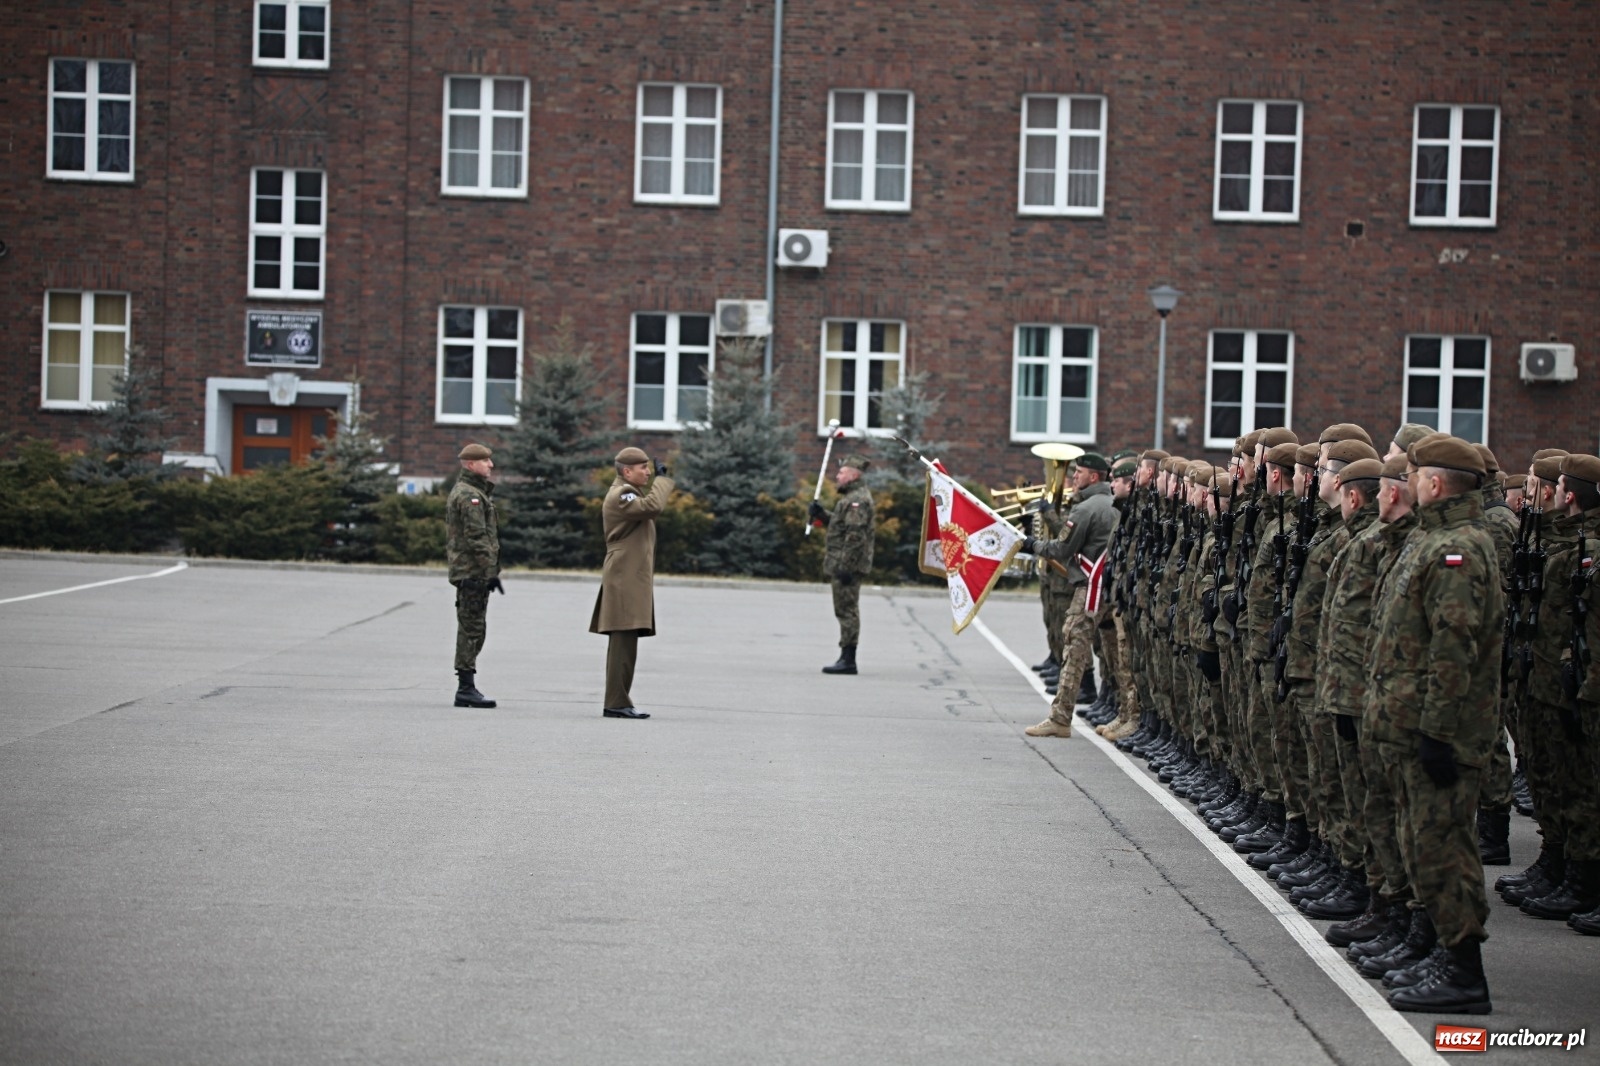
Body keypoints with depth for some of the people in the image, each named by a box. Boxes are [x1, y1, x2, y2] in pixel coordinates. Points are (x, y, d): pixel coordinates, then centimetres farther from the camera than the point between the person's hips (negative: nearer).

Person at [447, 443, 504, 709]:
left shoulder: (464, 491, 20)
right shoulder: (470, 495, -14)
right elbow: (477, 538, -20)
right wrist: (491, 571, -21)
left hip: (465, 571, 11)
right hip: (474, 571, -11)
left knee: (469, 630, 12)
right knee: (471, 630, -9)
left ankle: (466, 688, 16)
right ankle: (466, 689, -8)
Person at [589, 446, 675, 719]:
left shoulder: (629, 493, 22)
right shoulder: (620, 495, -13)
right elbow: (652, 506, -27)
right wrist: (662, 478, -17)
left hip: (632, 580, 11)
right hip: (625, 579, -11)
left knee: (624, 643, 11)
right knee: (624, 642, -13)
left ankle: (616, 702, 14)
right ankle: (617, 703, -14)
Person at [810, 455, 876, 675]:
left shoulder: (857, 500, -15)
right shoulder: (852, 498, 19)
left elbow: (855, 535, -22)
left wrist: (845, 566, -25)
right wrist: (821, 516, 14)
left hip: (848, 565, -11)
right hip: (842, 564, 11)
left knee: (847, 610, -9)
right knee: (845, 611, 12)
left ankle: (848, 660, -8)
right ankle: (846, 658, 16)